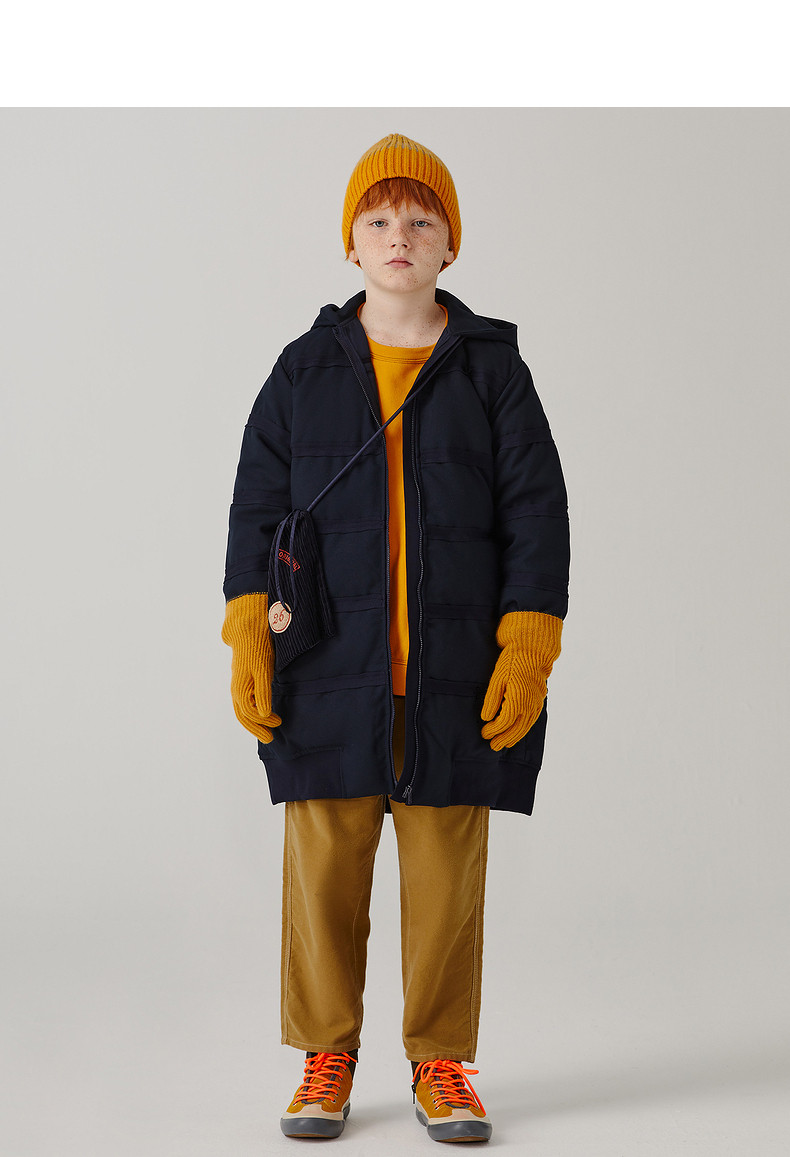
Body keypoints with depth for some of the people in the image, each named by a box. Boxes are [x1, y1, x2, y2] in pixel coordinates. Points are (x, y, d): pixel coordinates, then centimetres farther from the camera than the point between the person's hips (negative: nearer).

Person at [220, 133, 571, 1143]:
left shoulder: (493, 368, 7)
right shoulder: (305, 370, 10)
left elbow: (536, 512, 3)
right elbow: (257, 504, 8)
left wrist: (528, 648, -6)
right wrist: (248, 636, -2)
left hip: (457, 677, -1)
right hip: (329, 677, 1)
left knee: (447, 874, 3)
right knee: (323, 867, 2)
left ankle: (441, 1065, 15)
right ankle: (325, 1058, 16)